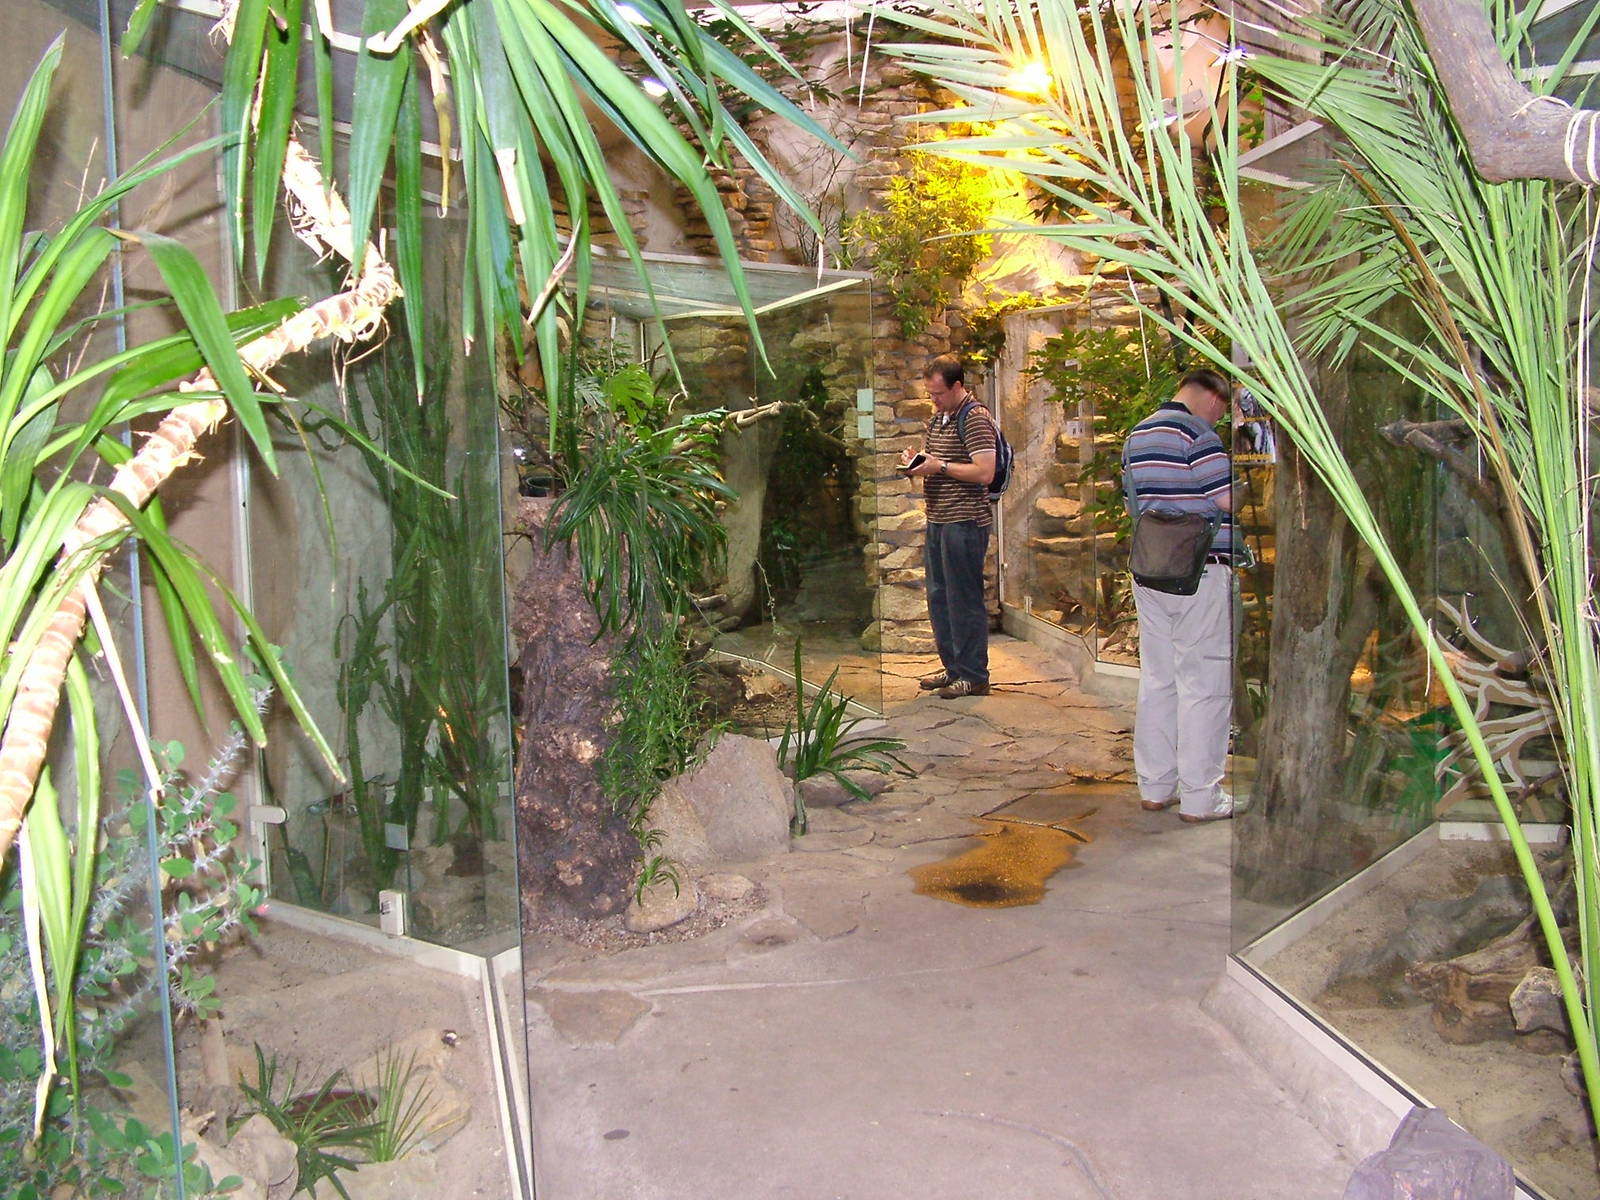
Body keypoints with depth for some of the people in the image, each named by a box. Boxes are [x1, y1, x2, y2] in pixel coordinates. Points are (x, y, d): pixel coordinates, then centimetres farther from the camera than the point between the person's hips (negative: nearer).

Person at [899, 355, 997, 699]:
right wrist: (914, 462, 7)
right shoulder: (937, 419, 16)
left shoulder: (975, 418, -12)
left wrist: (939, 466, -18)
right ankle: (953, 667, 25)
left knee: (965, 599, -3)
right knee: (938, 597, 14)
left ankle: (974, 676, 7)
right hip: (937, 519, 10)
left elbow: (984, 472, -21)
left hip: (965, 521, -9)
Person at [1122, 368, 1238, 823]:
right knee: (1204, 684, -2)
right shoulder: (1198, 433, -12)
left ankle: (1155, 786, 19)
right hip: (1200, 572, -8)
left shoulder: (1136, 435, 15)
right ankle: (1200, 797, 3)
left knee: (1157, 679, 13)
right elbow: (1229, 499, -17)